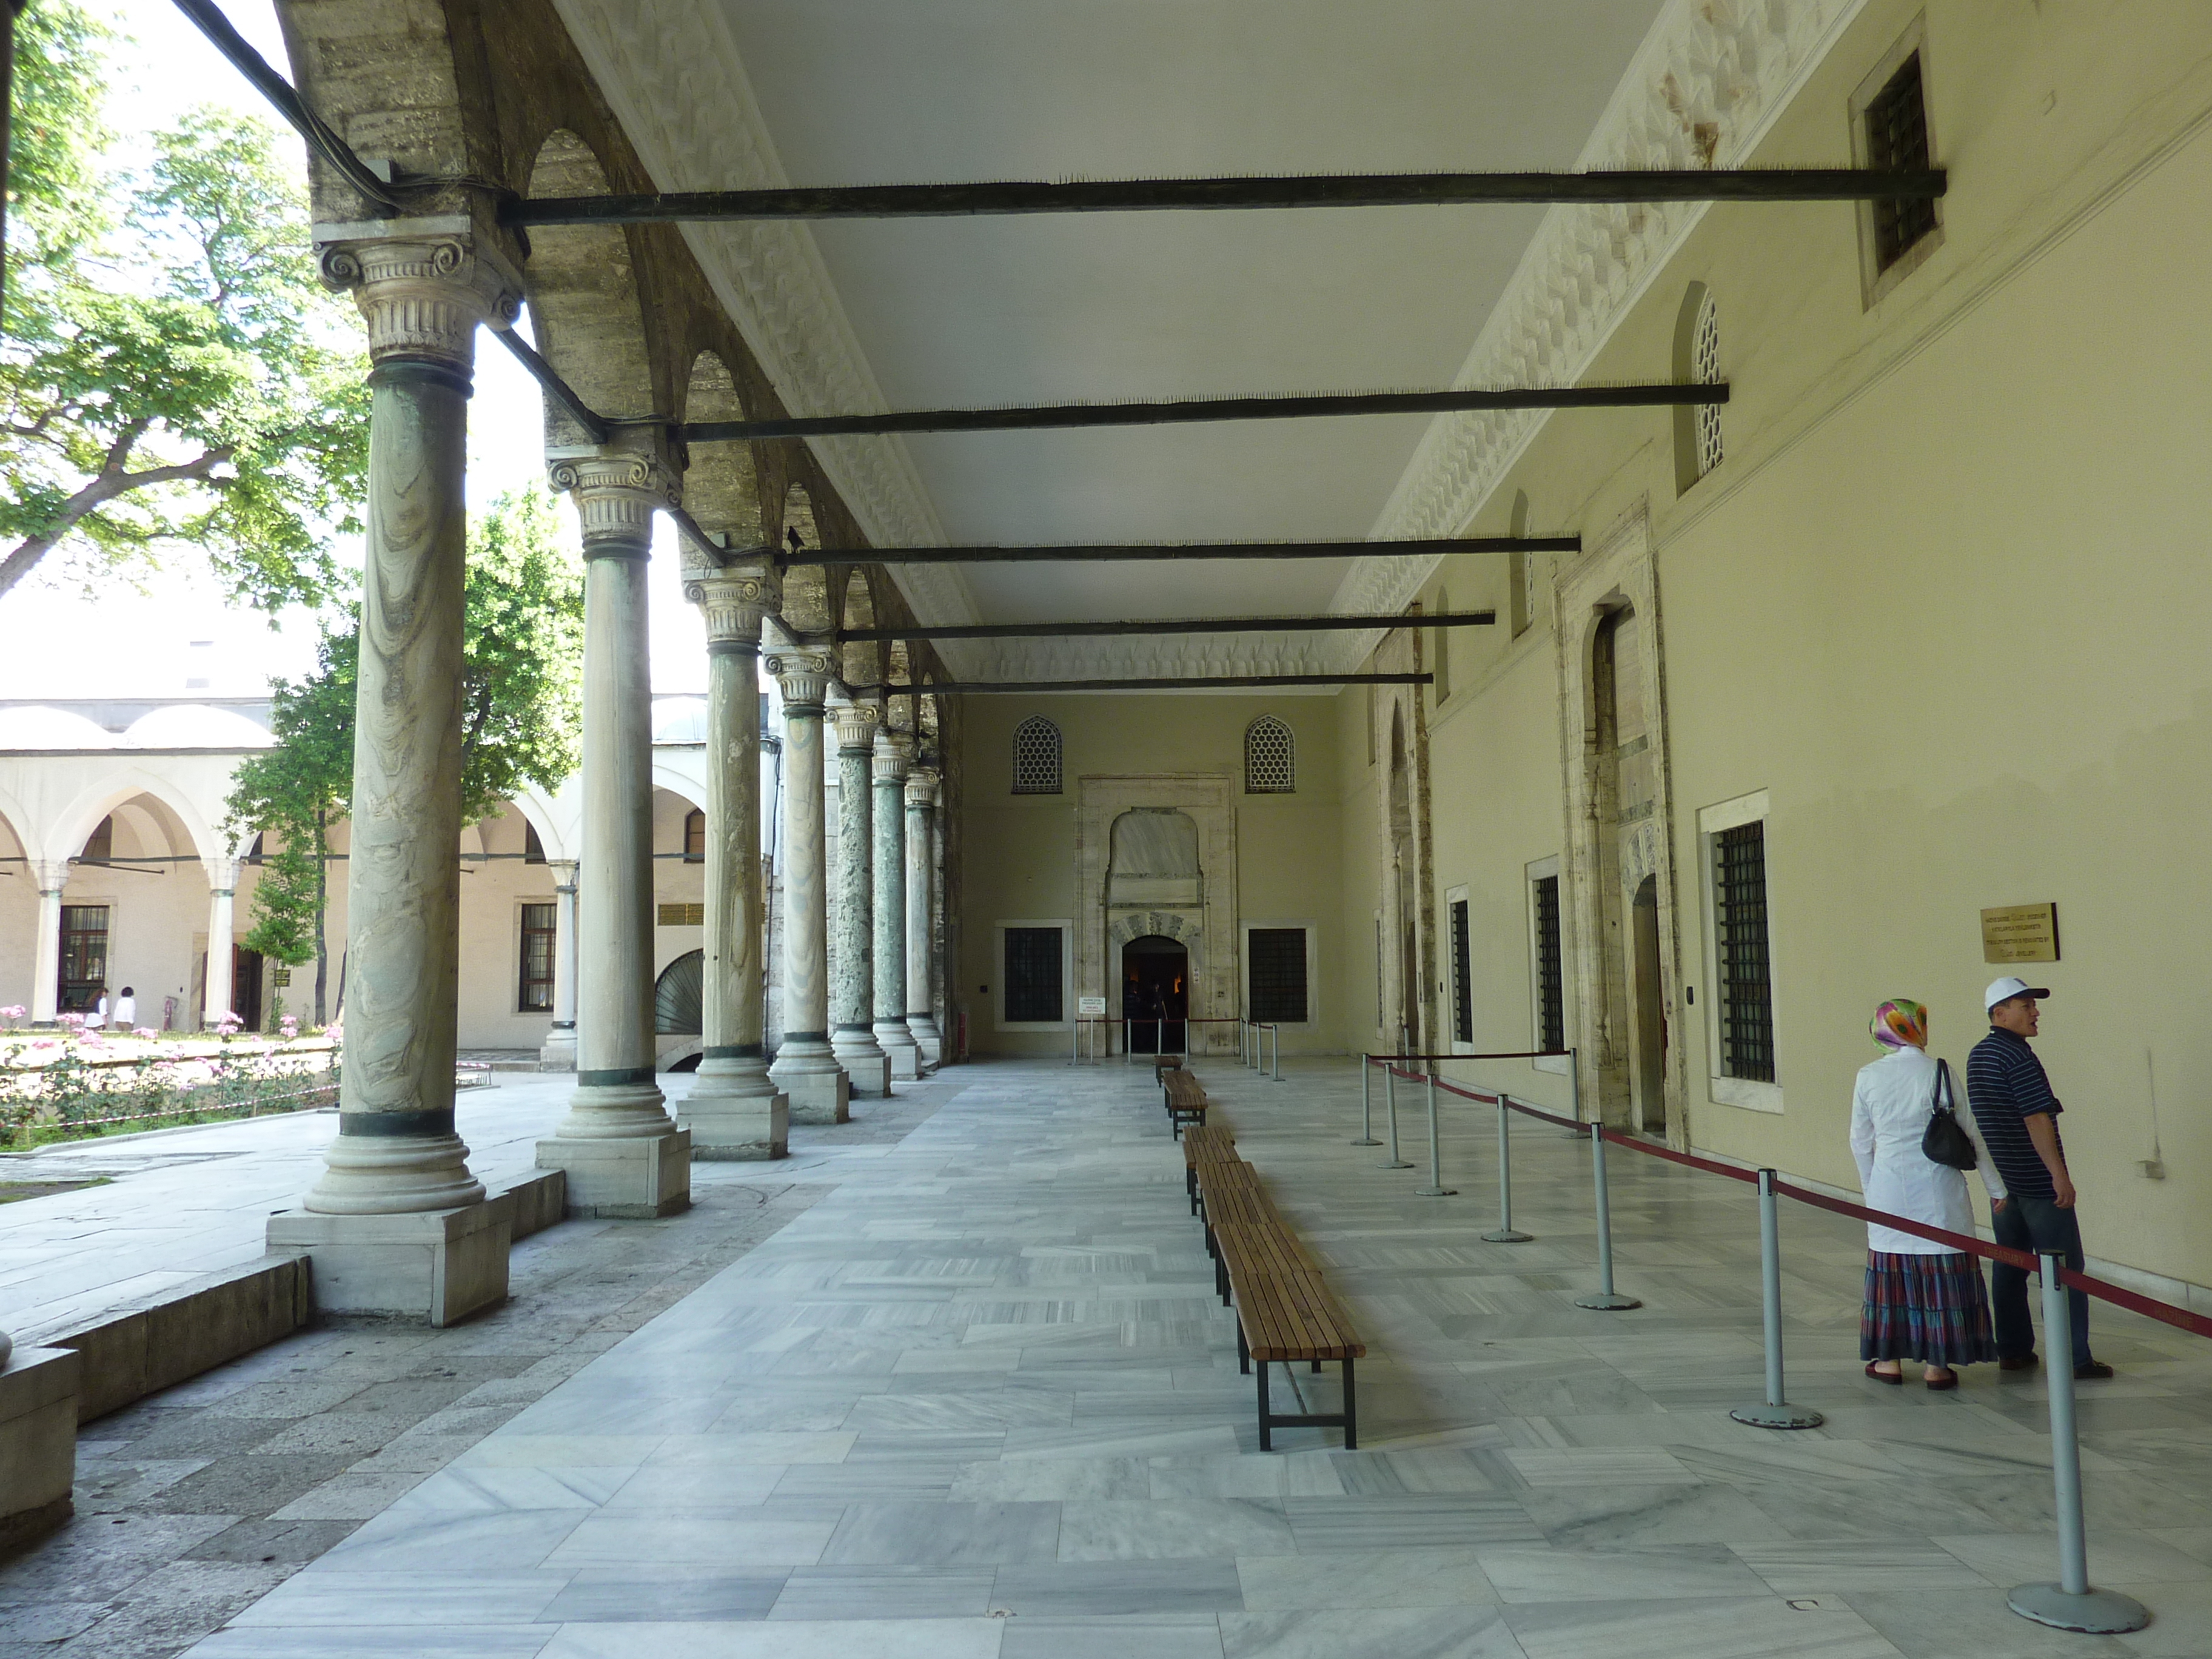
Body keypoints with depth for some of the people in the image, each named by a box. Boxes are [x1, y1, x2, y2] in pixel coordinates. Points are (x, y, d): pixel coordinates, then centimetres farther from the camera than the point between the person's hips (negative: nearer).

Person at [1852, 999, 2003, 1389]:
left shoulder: (1868, 1076, -1)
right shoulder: (1939, 1073, -9)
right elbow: (1974, 1134, -4)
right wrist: (1997, 1188, 4)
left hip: (1888, 1189, 3)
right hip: (1937, 1190, -2)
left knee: (1889, 1268, 11)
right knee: (1940, 1270, 6)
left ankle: (1889, 1360, 19)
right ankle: (1936, 1364, 12)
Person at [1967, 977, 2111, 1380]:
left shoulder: (1978, 1056, 12)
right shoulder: (2018, 1056, -16)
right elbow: (2037, 1120, -21)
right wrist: (2060, 1175, -19)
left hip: (2002, 1180, 9)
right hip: (2038, 1182, -9)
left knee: (2009, 1267, 12)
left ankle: (2013, 1351, 16)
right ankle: (2074, 1358, 1)